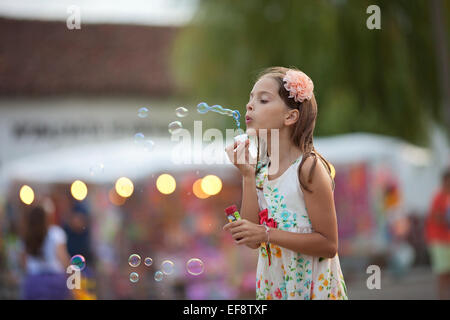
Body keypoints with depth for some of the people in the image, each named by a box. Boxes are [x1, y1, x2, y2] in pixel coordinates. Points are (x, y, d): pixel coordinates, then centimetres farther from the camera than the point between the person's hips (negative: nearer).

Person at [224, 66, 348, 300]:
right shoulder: (259, 167, 1)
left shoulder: (309, 168, -16)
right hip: (273, 286, 5)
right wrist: (247, 175, -10)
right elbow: (253, 242, -6)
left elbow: (329, 245, -17)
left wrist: (266, 234, -23)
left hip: (312, 287, -5)